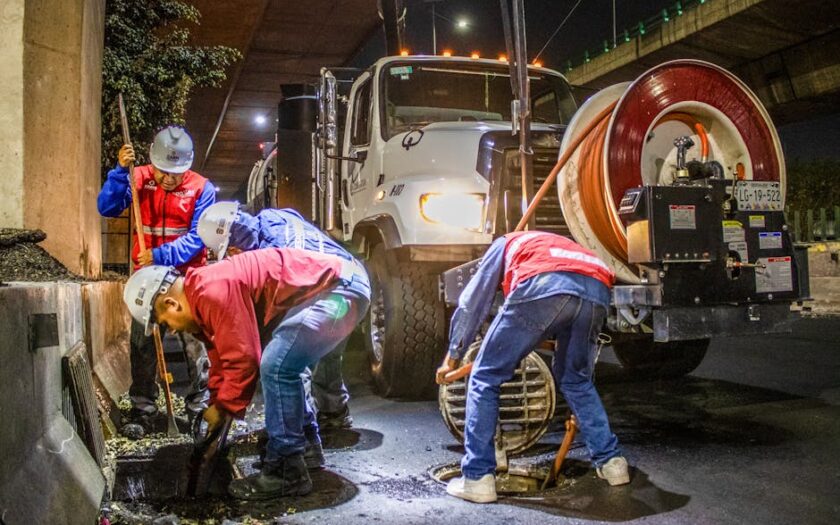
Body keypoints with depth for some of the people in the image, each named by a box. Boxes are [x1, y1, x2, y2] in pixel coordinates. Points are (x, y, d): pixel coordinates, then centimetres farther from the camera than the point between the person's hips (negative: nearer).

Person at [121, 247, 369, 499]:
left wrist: (224, 407, -2)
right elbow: (223, 360, 24)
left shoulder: (213, 292, -19)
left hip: (338, 287, -11)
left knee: (276, 367, -16)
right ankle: (307, 448, 31)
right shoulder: (203, 298, 15)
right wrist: (216, 406, 23)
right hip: (329, 284, 11)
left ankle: (287, 472, -5)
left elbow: (243, 358, -16)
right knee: (282, 367, 21)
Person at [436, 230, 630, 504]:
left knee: (485, 377, 9)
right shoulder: (563, 245, 46)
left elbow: (471, 304, 29)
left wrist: (452, 357, 38)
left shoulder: (505, 243, 36)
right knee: (577, 380, 30)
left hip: (543, 287, -5)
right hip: (597, 291, 5)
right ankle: (611, 461, 29)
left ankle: (477, 478, 8)